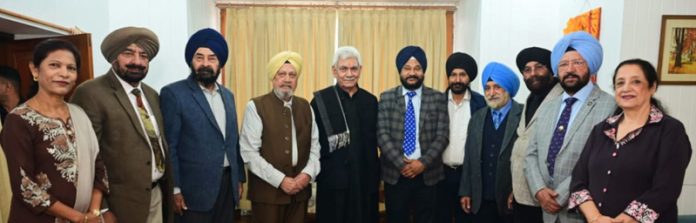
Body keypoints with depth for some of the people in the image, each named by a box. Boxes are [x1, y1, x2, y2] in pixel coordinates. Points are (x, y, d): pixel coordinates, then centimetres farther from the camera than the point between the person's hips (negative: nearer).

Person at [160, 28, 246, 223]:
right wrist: (175, 189, -12)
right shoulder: (173, 94, -8)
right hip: (195, 189, -5)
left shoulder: (227, 95, 10)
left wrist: (239, 178, 12)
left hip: (227, 183, 6)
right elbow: (168, 146, -10)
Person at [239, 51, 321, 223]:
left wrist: (308, 173, -7)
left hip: (300, 189, 4)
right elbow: (249, 153, -12)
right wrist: (280, 180, -14)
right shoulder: (256, 107, -6)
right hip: (267, 189, -4)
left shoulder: (305, 106, 9)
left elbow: (315, 146, 9)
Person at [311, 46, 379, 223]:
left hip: (366, 180, 4)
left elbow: (375, 140, 12)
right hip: (333, 180, -4)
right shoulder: (321, 99, -6)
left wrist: (376, 175, 9)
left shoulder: (370, 100, 7)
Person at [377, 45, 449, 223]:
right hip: (395, 173, 0)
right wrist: (401, 164, -13)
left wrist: (423, 163, -13)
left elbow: (442, 136, -3)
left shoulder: (438, 98, 2)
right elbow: (382, 135, -5)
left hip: (428, 174, 0)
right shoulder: (386, 98, 2)